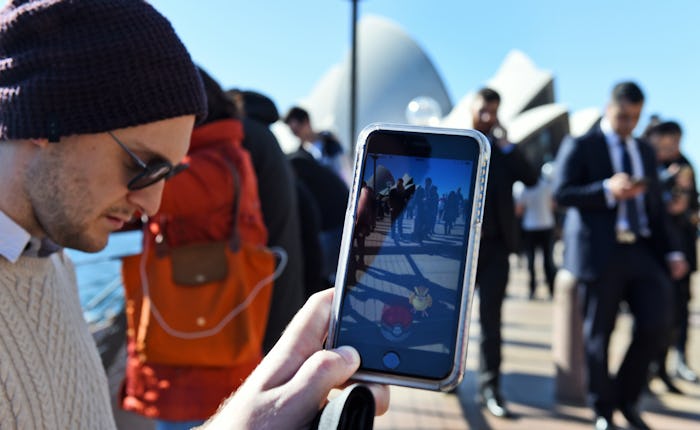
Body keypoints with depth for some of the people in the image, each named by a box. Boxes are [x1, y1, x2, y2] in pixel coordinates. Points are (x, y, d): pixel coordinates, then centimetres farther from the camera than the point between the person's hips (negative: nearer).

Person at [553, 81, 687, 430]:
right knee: (598, 334, 2)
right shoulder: (580, 146, 3)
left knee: (656, 324, -6)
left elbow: (655, 207, 20)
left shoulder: (645, 152, 21)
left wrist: (671, 251, 9)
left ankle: (626, 397, 17)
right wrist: (607, 190, -22)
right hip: (600, 252, -5)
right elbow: (561, 193, -9)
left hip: (643, 251, 5)